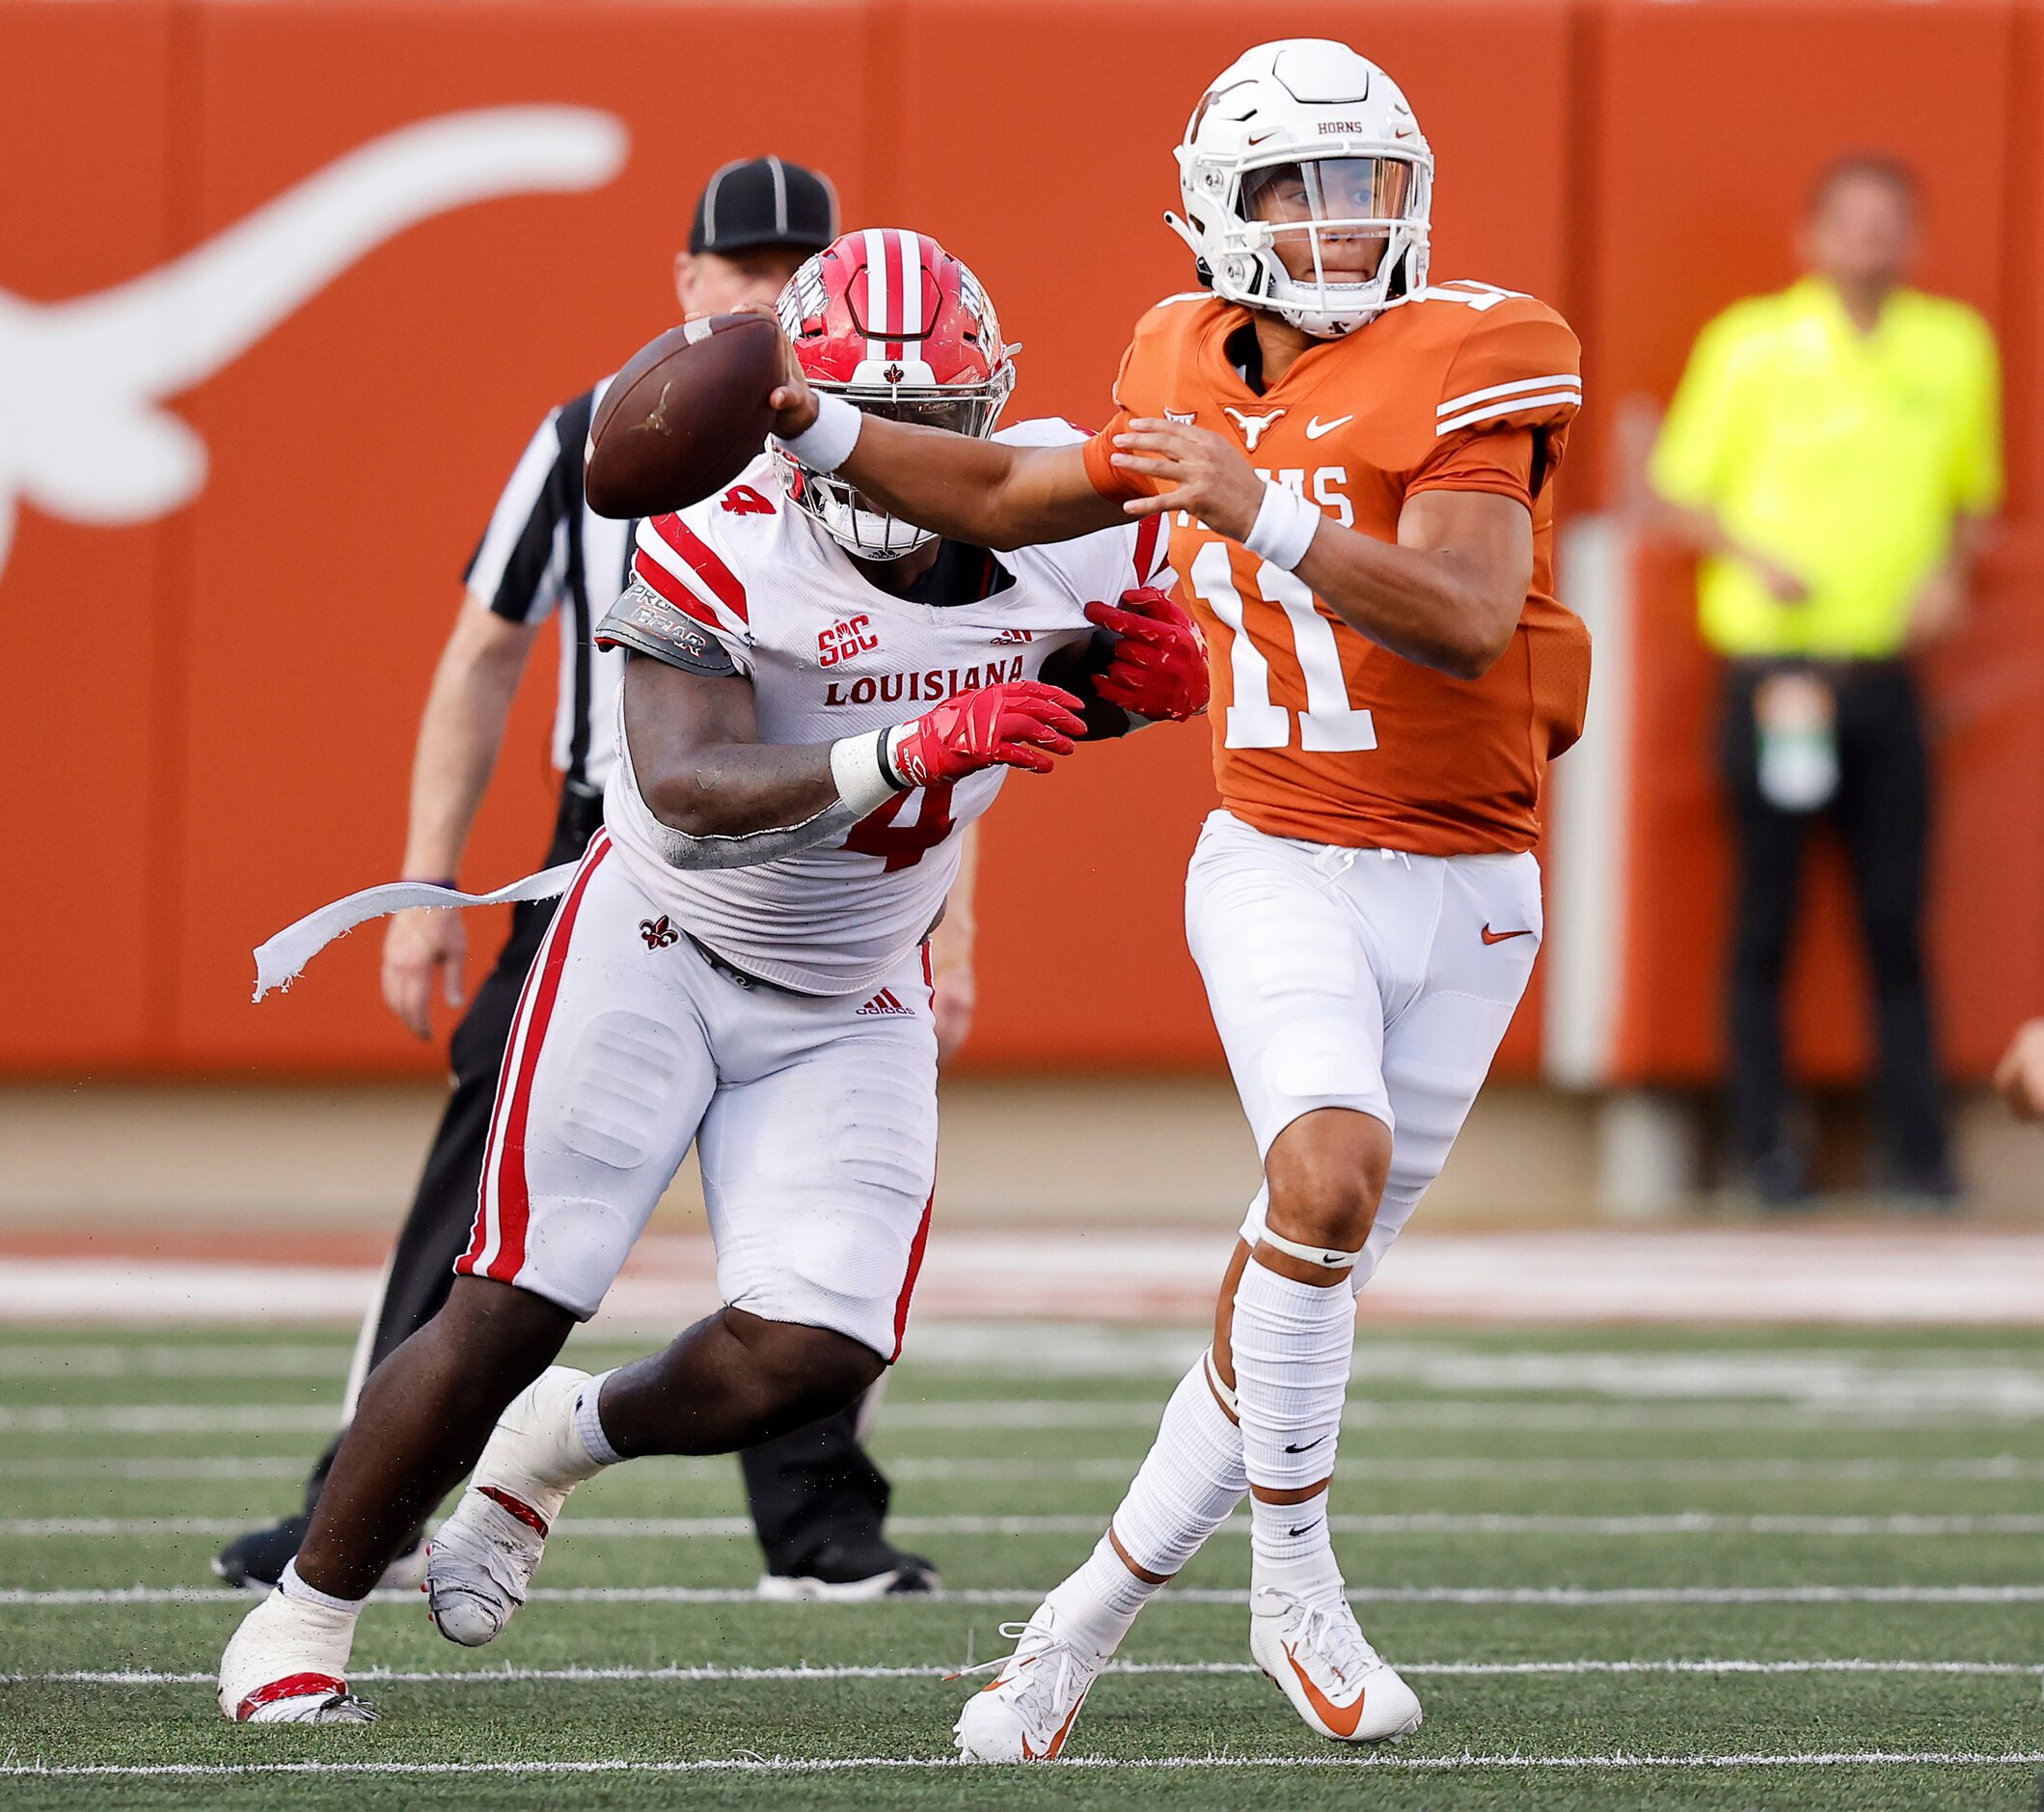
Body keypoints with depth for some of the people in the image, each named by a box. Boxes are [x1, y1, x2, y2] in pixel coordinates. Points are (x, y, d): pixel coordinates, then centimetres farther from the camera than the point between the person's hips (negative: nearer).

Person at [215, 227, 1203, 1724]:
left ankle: (563, 1441, 20)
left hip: (850, 1010, 4)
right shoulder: (720, 560, -25)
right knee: (510, 1315, -9)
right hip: (659, 957, -4)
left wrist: (1144, 677, -13)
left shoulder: (1062, 527, -11)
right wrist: (906, 754, -50)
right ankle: (306, 1614, 11)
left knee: (815, 1360, -12)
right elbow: (688, 792, -37)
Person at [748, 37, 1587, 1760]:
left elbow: (1462, 622, -25)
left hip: (1466, 897, -1)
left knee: (1296, 1297, 4)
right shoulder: (1196, 378, 4)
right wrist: (817, 430, 11)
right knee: (1332, 1172, -27)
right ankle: (1297, 1583, -12)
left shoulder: (1460, 367, -12)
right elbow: (1019, 498, 21)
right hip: (1282, 871, 1)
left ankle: (1088, 1613, 20)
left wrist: (1261, 508, -35)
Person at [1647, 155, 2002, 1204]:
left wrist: (1951, 569, 0)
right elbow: (1674, 496, 4)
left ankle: (1918, 1148, 3)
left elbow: (1973, 496, 20)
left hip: (1886, 673, 2)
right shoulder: (1751, 346, 0)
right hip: (1773, 669, -2)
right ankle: (1766, 1146, 5)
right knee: (1765, 918, 0)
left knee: (1897, 920, 0)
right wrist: (1754, 559, -14)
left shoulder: (1955, 348, 9)